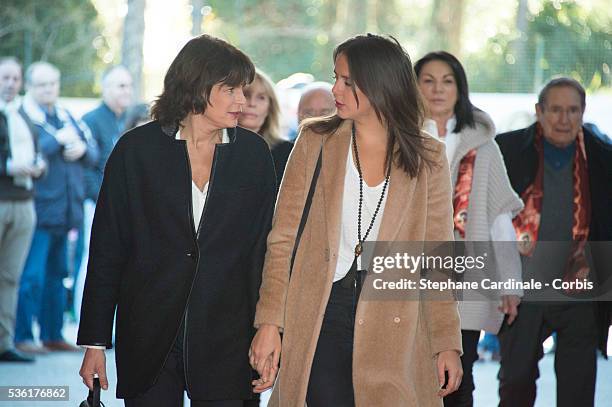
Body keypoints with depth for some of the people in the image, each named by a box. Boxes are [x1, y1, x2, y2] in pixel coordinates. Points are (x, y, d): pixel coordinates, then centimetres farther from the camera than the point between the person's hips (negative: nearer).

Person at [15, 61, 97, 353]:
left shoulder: (66, 118, 18)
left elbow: (93, 153, 18)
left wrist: (82, 148, -5)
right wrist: (57, 140, -16)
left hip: (64, 210, 8)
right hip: (37, 208, -8)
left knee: (57, 274, 13)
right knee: (31, 275, -11)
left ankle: (52, 335, 20)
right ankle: (22, 337, -6)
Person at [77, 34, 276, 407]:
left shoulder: (253, 152, 5)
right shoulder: (137, 149, -1)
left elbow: (266, 247, 7)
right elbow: (107, 250, 1)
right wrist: (95, 342, -2)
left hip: (227, 340, 1)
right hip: (149, 340, -1)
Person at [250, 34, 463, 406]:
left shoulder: (427, 158, 3)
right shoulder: (316, 141, 4)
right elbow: (282, 239, 2)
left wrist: (447, 343, 0)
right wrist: (270, 323, -6)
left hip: (392, 326, 0)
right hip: (321, 317, 0)